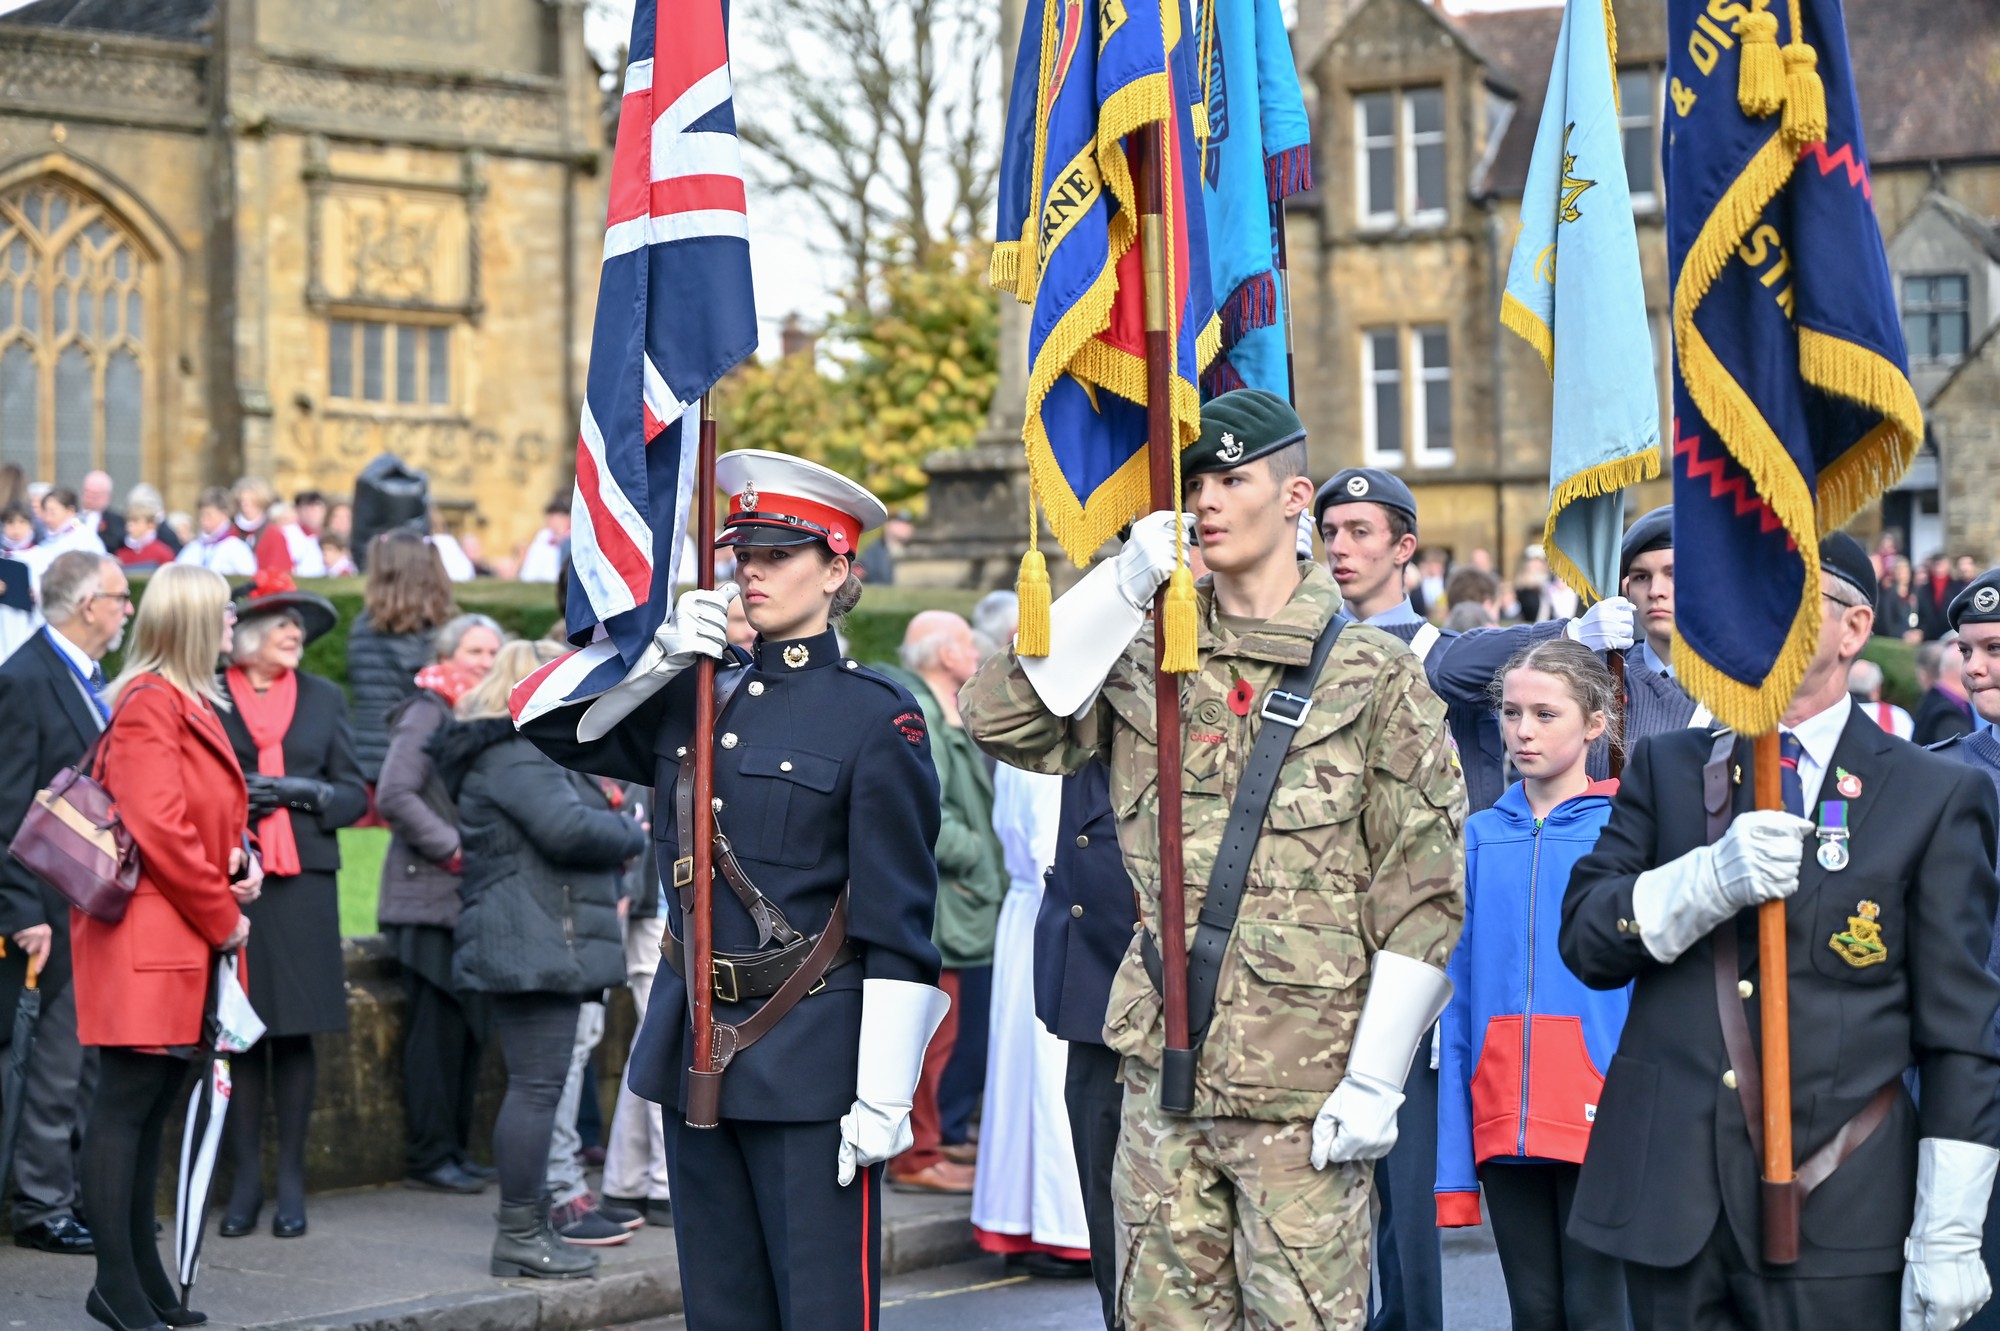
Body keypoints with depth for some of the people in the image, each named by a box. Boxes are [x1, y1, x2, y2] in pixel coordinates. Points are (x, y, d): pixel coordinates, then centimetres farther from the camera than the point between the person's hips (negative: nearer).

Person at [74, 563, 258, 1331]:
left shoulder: (194, 705, 18)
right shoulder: (149, 705, -12)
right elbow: (159, 829, -19)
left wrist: (241, 861, 3)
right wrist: (221, 917, -12)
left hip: (183, 946, 10)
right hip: (147, 940, -10)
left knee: (153, 1107, 12)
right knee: (127, 1105, -7)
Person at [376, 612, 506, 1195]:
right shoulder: (428, 714, -8)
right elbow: (394, 794, -18)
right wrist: (452, 847, -16)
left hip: (474, 898, 8)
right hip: (430, 895, -8)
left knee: (470, 1026, 9)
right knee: (436, 1027, -6)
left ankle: (456, 1149, 16)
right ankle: (430, 1158, -2)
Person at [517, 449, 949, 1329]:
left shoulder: (877, 717, -6)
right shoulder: (691, 695, 11)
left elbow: (899, 928, -9)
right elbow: (550, 727, 12)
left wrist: (883, 1097, -14)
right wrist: (659, 654, -4)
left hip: (810, 1058, -6)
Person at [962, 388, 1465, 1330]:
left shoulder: (1373, 675, -1)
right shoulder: (1148, 661, 13)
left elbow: (1423, 890, -4)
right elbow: (1002, 717, 0)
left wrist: (1376, 1080, -9)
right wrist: (1125, 583, -5)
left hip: (1302, 1094, -4)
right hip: (1163, 1077, 4)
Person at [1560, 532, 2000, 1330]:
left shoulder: (1935, 797, 2)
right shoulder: (1665, 768, 12)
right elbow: (1584, 939, 2)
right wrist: (1713, 878, -16)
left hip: (1837, 1208, -3)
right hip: (1668, 1199, 3)